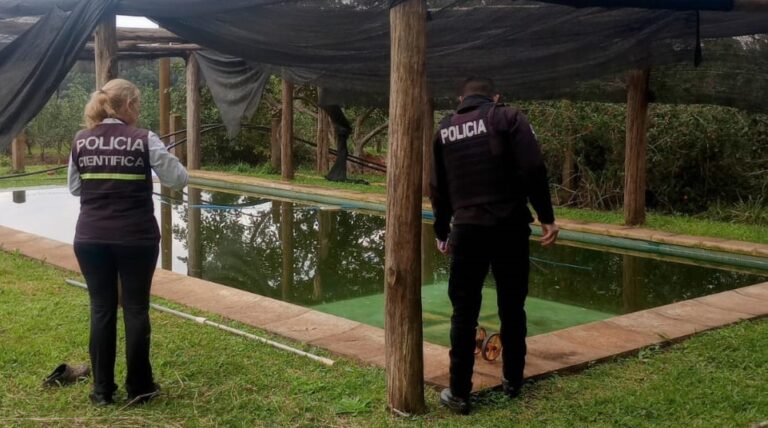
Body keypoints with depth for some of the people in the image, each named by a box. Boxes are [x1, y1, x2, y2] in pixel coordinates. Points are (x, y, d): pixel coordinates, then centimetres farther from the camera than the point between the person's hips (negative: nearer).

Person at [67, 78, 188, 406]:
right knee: (136, 309, 7)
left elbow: (74, 188, 12)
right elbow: (178, 180, -4)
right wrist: (165, 157, 14)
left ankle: (102, 390, 16)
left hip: (91, 238, 3)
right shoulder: (144, 140, -8)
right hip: (136, 238, -3)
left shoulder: (81, 141, 3)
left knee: (101, 309, 10)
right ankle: (138, 388, 15)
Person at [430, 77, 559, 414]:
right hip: (509, 227, -1)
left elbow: (438, 189, 16)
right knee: (512, 308, 12)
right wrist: (546, 217, -5)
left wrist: (442, 231, 26)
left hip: (467, 230, 2)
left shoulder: (444, 130, 13)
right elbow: (533, 170, -9)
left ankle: (459, 393, 7)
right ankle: (513, 380, 24)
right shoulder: (509, 118, 2)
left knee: (464, 311, 6)